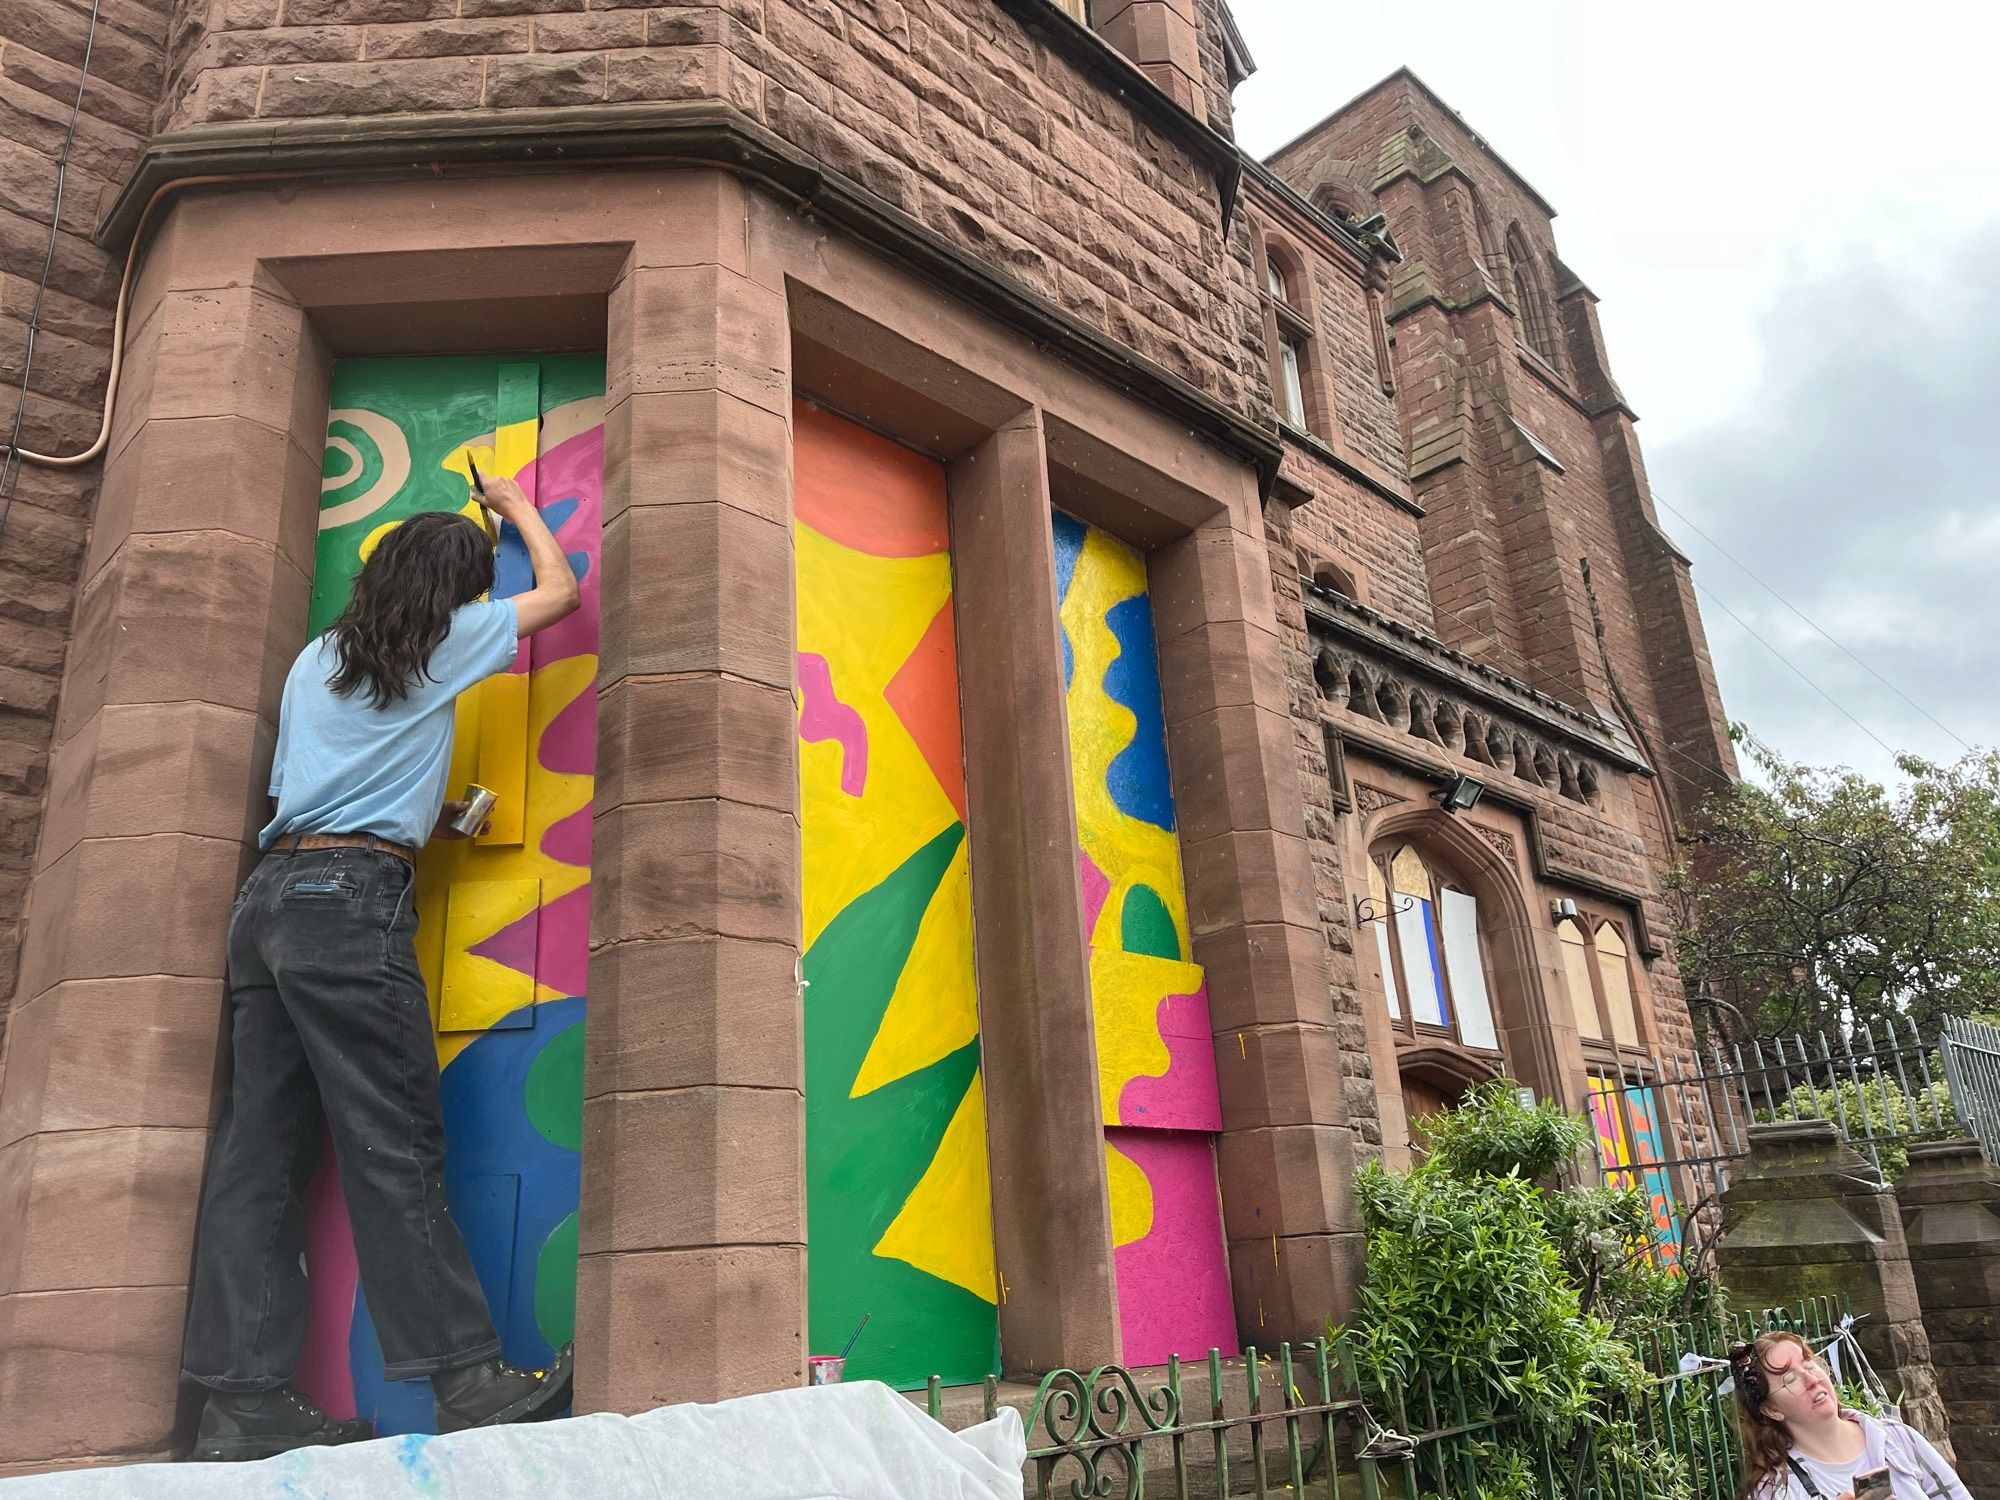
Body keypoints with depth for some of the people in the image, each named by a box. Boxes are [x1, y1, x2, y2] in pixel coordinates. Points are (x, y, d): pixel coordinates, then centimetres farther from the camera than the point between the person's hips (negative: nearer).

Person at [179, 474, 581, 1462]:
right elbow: (559, 591, 19)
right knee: (394, 1147, -11)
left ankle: (243, 1400, 0)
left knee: (261, 1150, 1)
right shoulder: (445, 642, 6)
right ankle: (468, 1380, -9)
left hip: (269, 893, 7)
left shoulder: (316, 659, 22)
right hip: (353, 897, -7)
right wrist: (519, 508, 35)